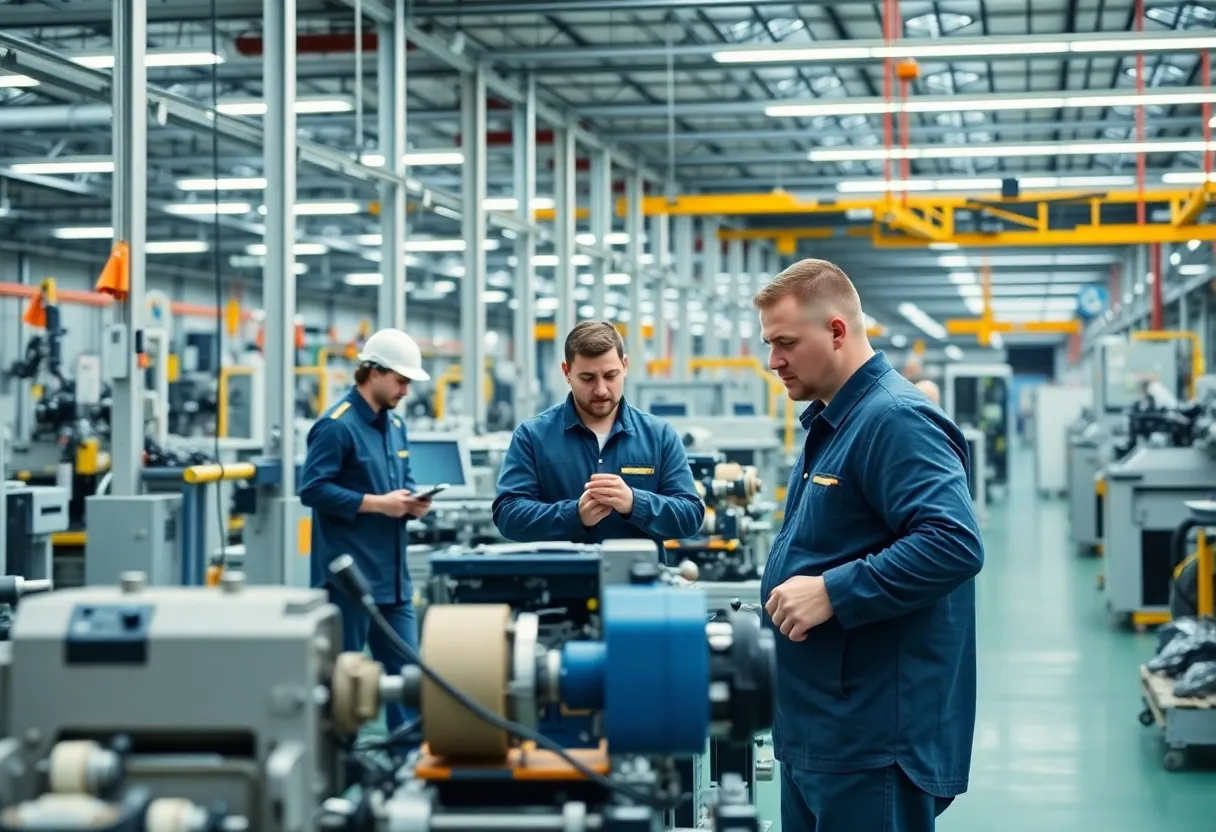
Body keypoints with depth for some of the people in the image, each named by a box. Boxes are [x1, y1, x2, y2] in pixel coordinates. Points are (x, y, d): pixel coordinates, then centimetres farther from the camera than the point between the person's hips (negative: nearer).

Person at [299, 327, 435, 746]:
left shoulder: (395, 424, 14)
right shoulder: (337, 425, -12)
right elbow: (313, 489, -17)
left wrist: (411, 500, 1)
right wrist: (377, 504, -19)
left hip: (392, 574, 8)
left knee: (405, 668, 7)